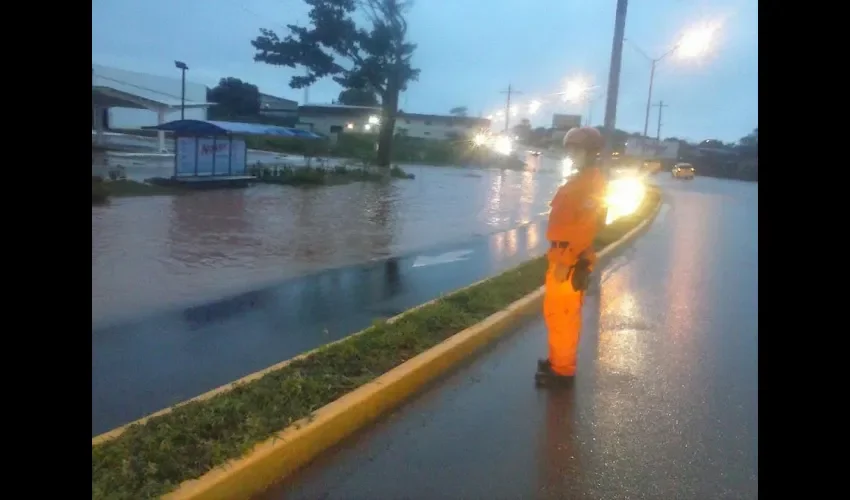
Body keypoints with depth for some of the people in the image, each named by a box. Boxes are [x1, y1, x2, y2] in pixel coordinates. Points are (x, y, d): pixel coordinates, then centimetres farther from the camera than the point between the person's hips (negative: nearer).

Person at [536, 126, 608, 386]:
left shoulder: (591, 183, -15)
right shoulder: (582, 180, 18)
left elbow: (586, 227, -23)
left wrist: (566, 261, -25)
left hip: (571, 260, -10)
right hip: (564, 256, 10)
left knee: (563, 315, -3)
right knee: (556, 312, 18)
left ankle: (563, 369, 6)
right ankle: (558, 360, 29)